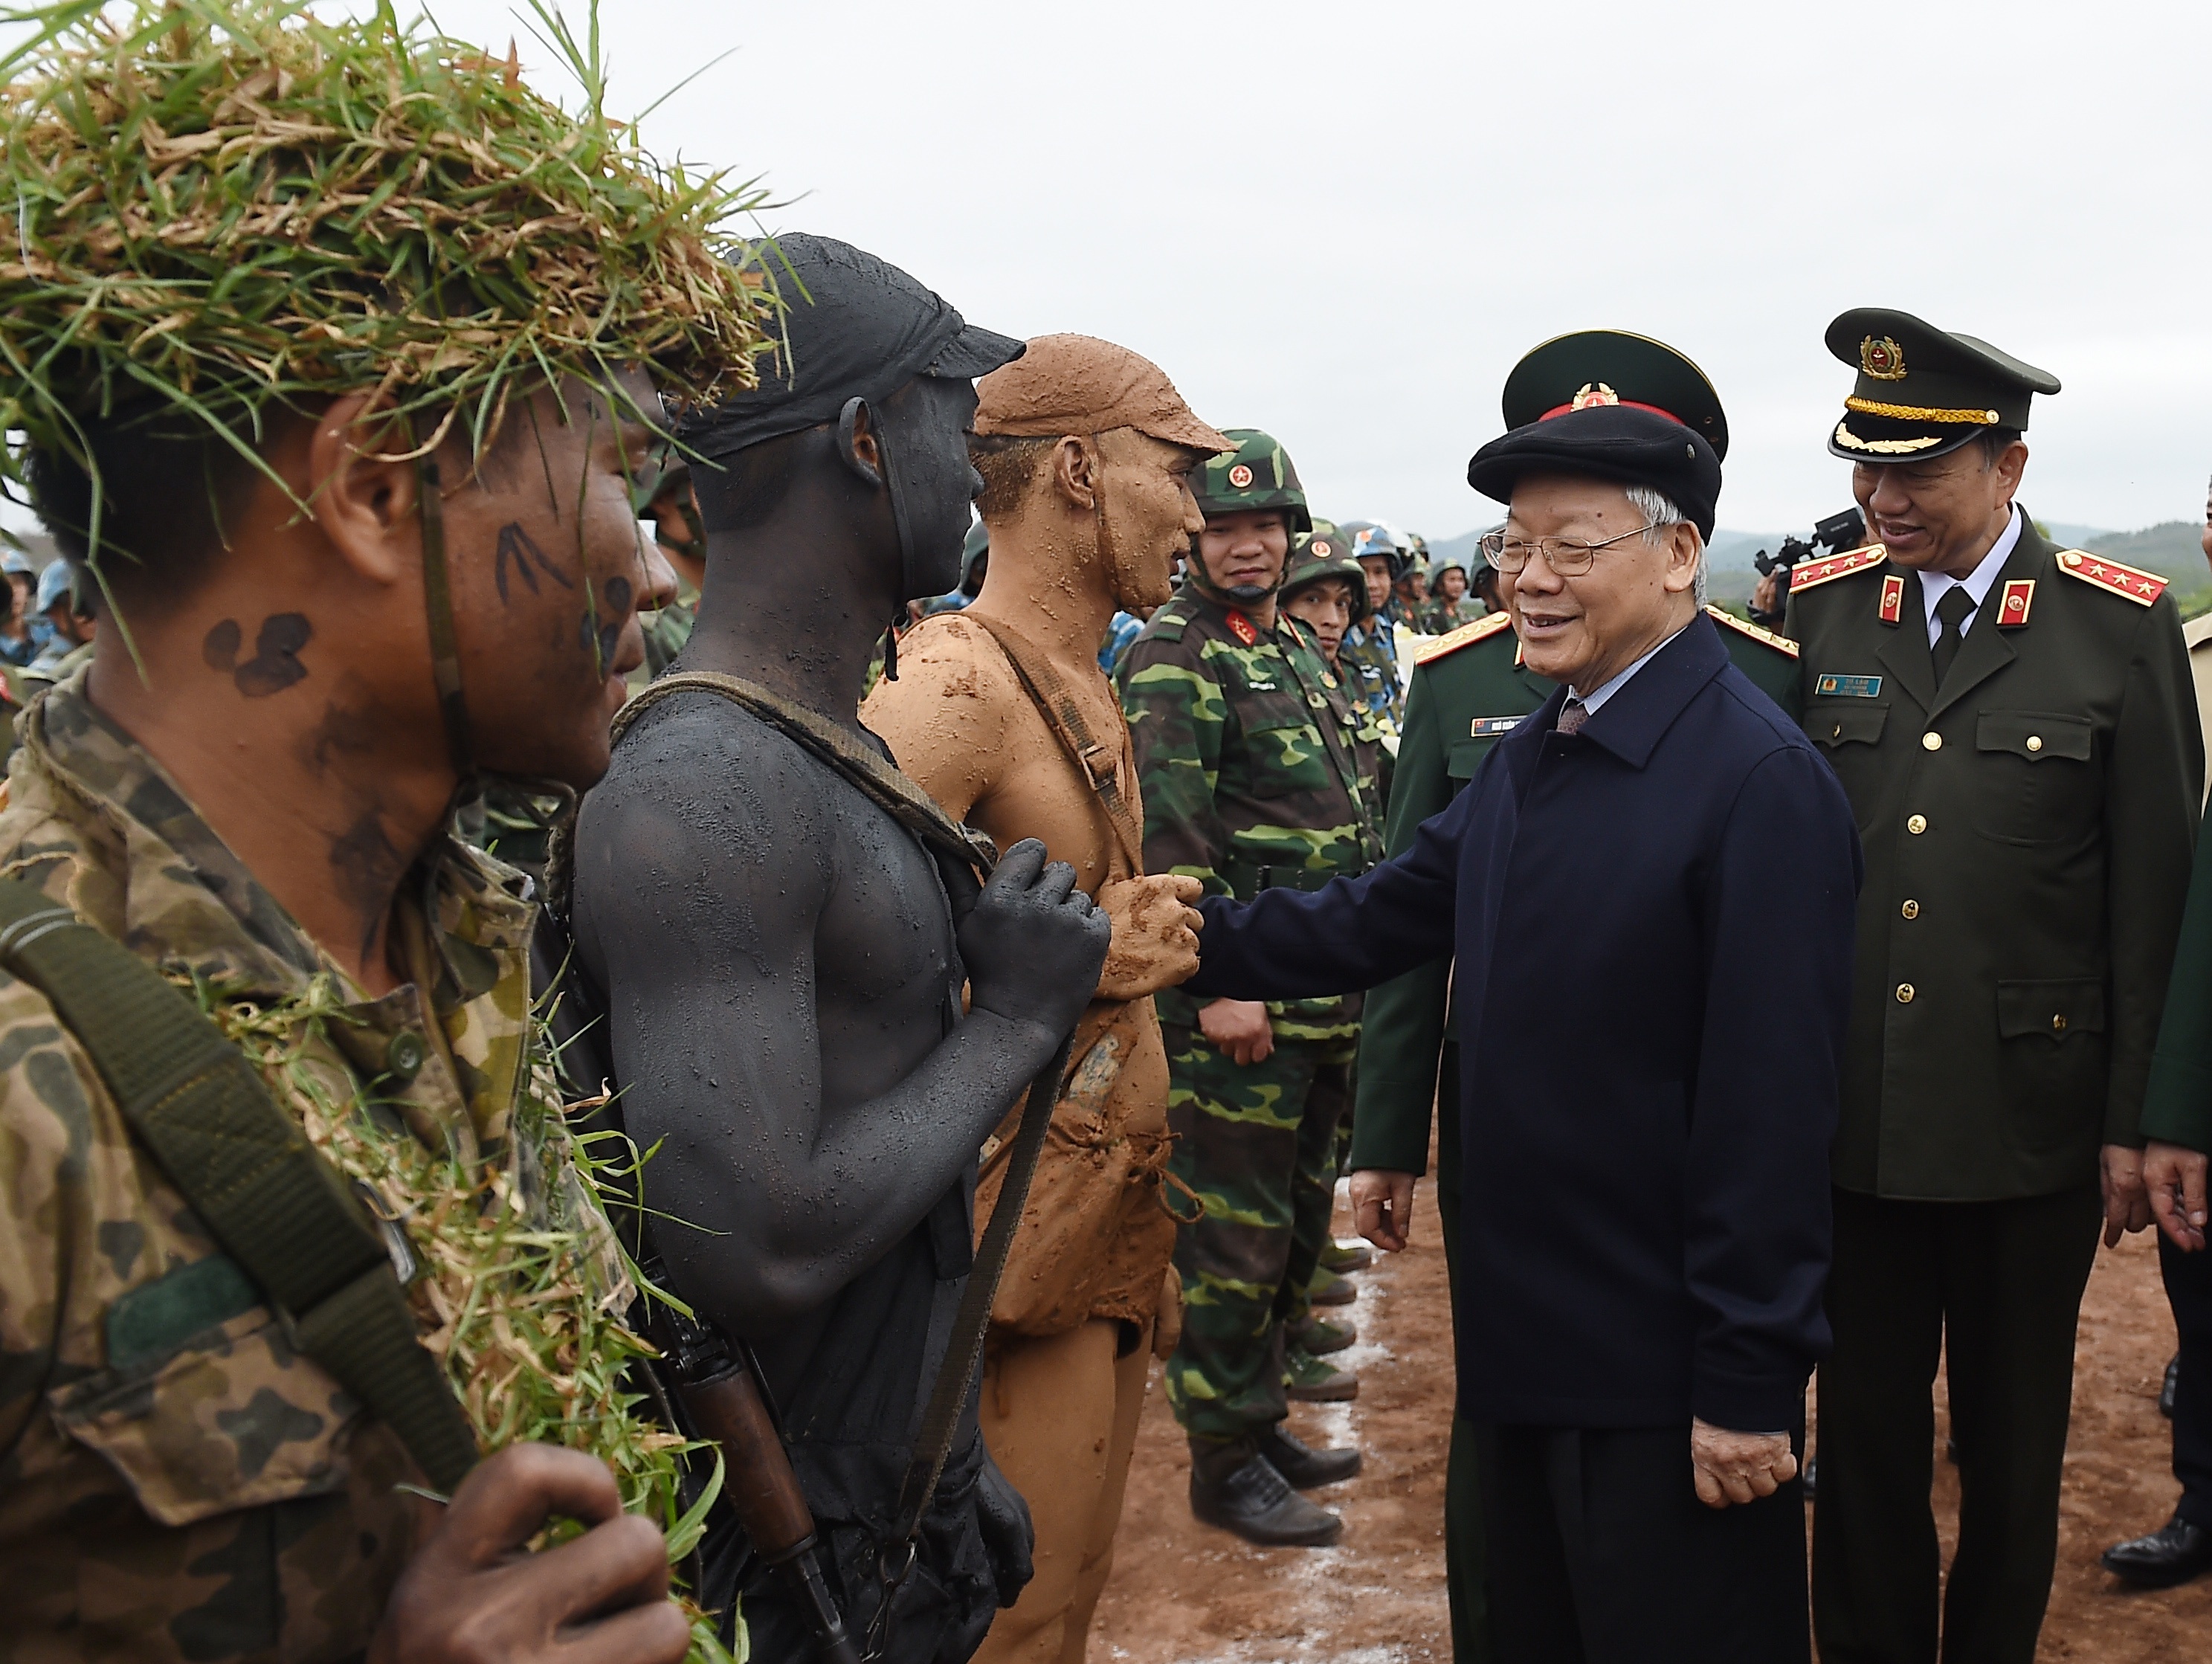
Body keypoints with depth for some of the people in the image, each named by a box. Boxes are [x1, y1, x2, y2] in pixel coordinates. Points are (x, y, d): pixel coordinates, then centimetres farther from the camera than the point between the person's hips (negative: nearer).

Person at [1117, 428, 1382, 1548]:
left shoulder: (1294, 649, 16)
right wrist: (1219, 983, -23)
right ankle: (1225, 1463, 13)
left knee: (1298, 1216, 18)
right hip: (1242, 1003, -9)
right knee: (1234, 1236, 0)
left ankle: (1264, 1418, 33)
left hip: (1324, 998, 9)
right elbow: (1171, 835, -19)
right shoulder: (1175, 658, -11)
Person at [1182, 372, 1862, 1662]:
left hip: (1669, 1374, -8)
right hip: (1528, 1338, 8)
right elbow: (1384, 921, 6)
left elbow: (1774, 1108, -21)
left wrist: (1748, 1383, -19)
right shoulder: (1531, 759, 8)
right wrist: (1193, 937, -8)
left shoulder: (1761, 782, -20)